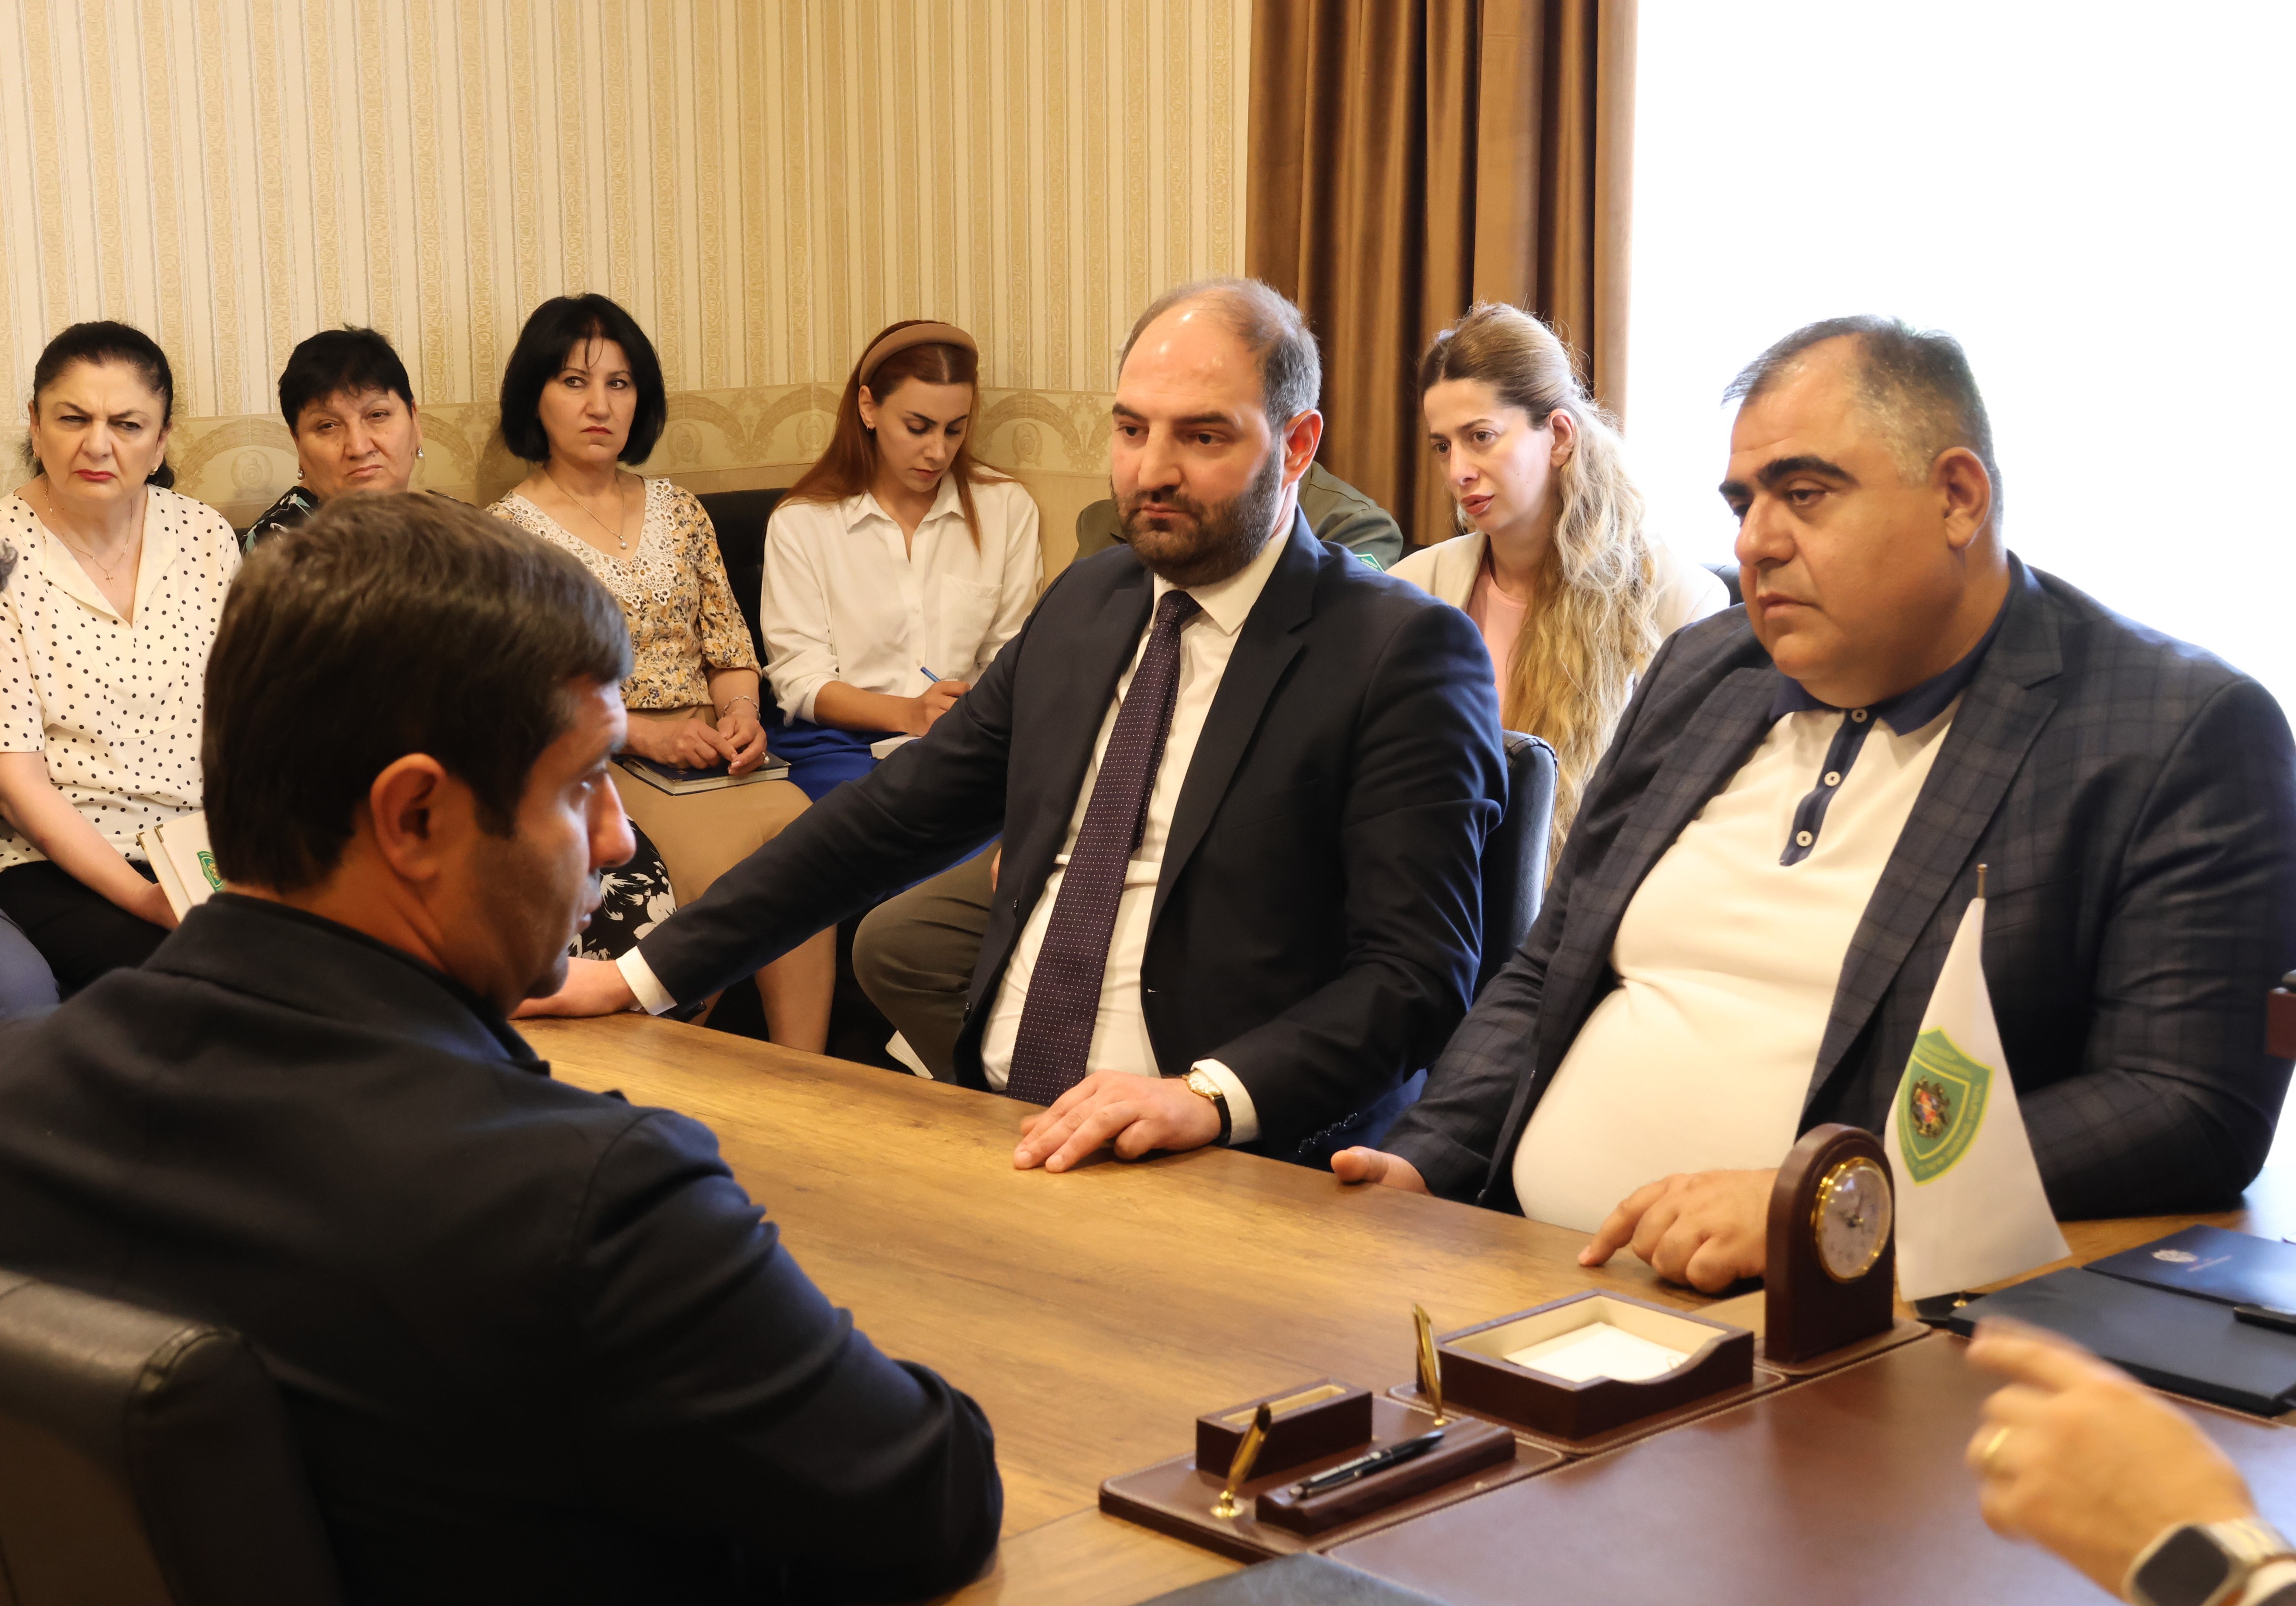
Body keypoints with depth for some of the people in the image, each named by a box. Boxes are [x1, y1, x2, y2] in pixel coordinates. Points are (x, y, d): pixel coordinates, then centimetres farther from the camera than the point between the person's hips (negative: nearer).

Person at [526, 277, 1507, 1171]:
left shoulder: (1403, 652, -6)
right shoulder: (1087, 603, 15)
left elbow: (1417, 972, -13)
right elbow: (896, 814, 19)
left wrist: (1210, 1096, -29)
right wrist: (643, 977, 15)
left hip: (1213, 1171, -7)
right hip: (993, 1132, 7)